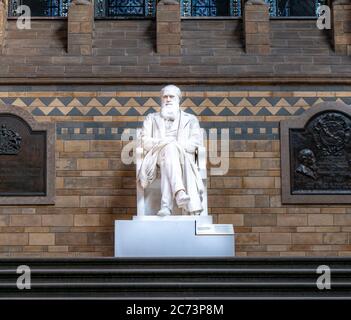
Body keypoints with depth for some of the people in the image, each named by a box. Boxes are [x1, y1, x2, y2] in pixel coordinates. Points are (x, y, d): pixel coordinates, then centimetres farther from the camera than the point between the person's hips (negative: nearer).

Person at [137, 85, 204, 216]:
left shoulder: (190, 119, 26)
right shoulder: (152, 118, 27)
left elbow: (196, 140, 8)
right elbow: (145, 141, 10)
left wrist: (180, 146, -13)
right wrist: (162, 143, -9)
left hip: (184, 155, 0)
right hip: (158, 155, 0)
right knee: (169, 147, -39)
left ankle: (166, 206, -55)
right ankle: (179, 193, -62)